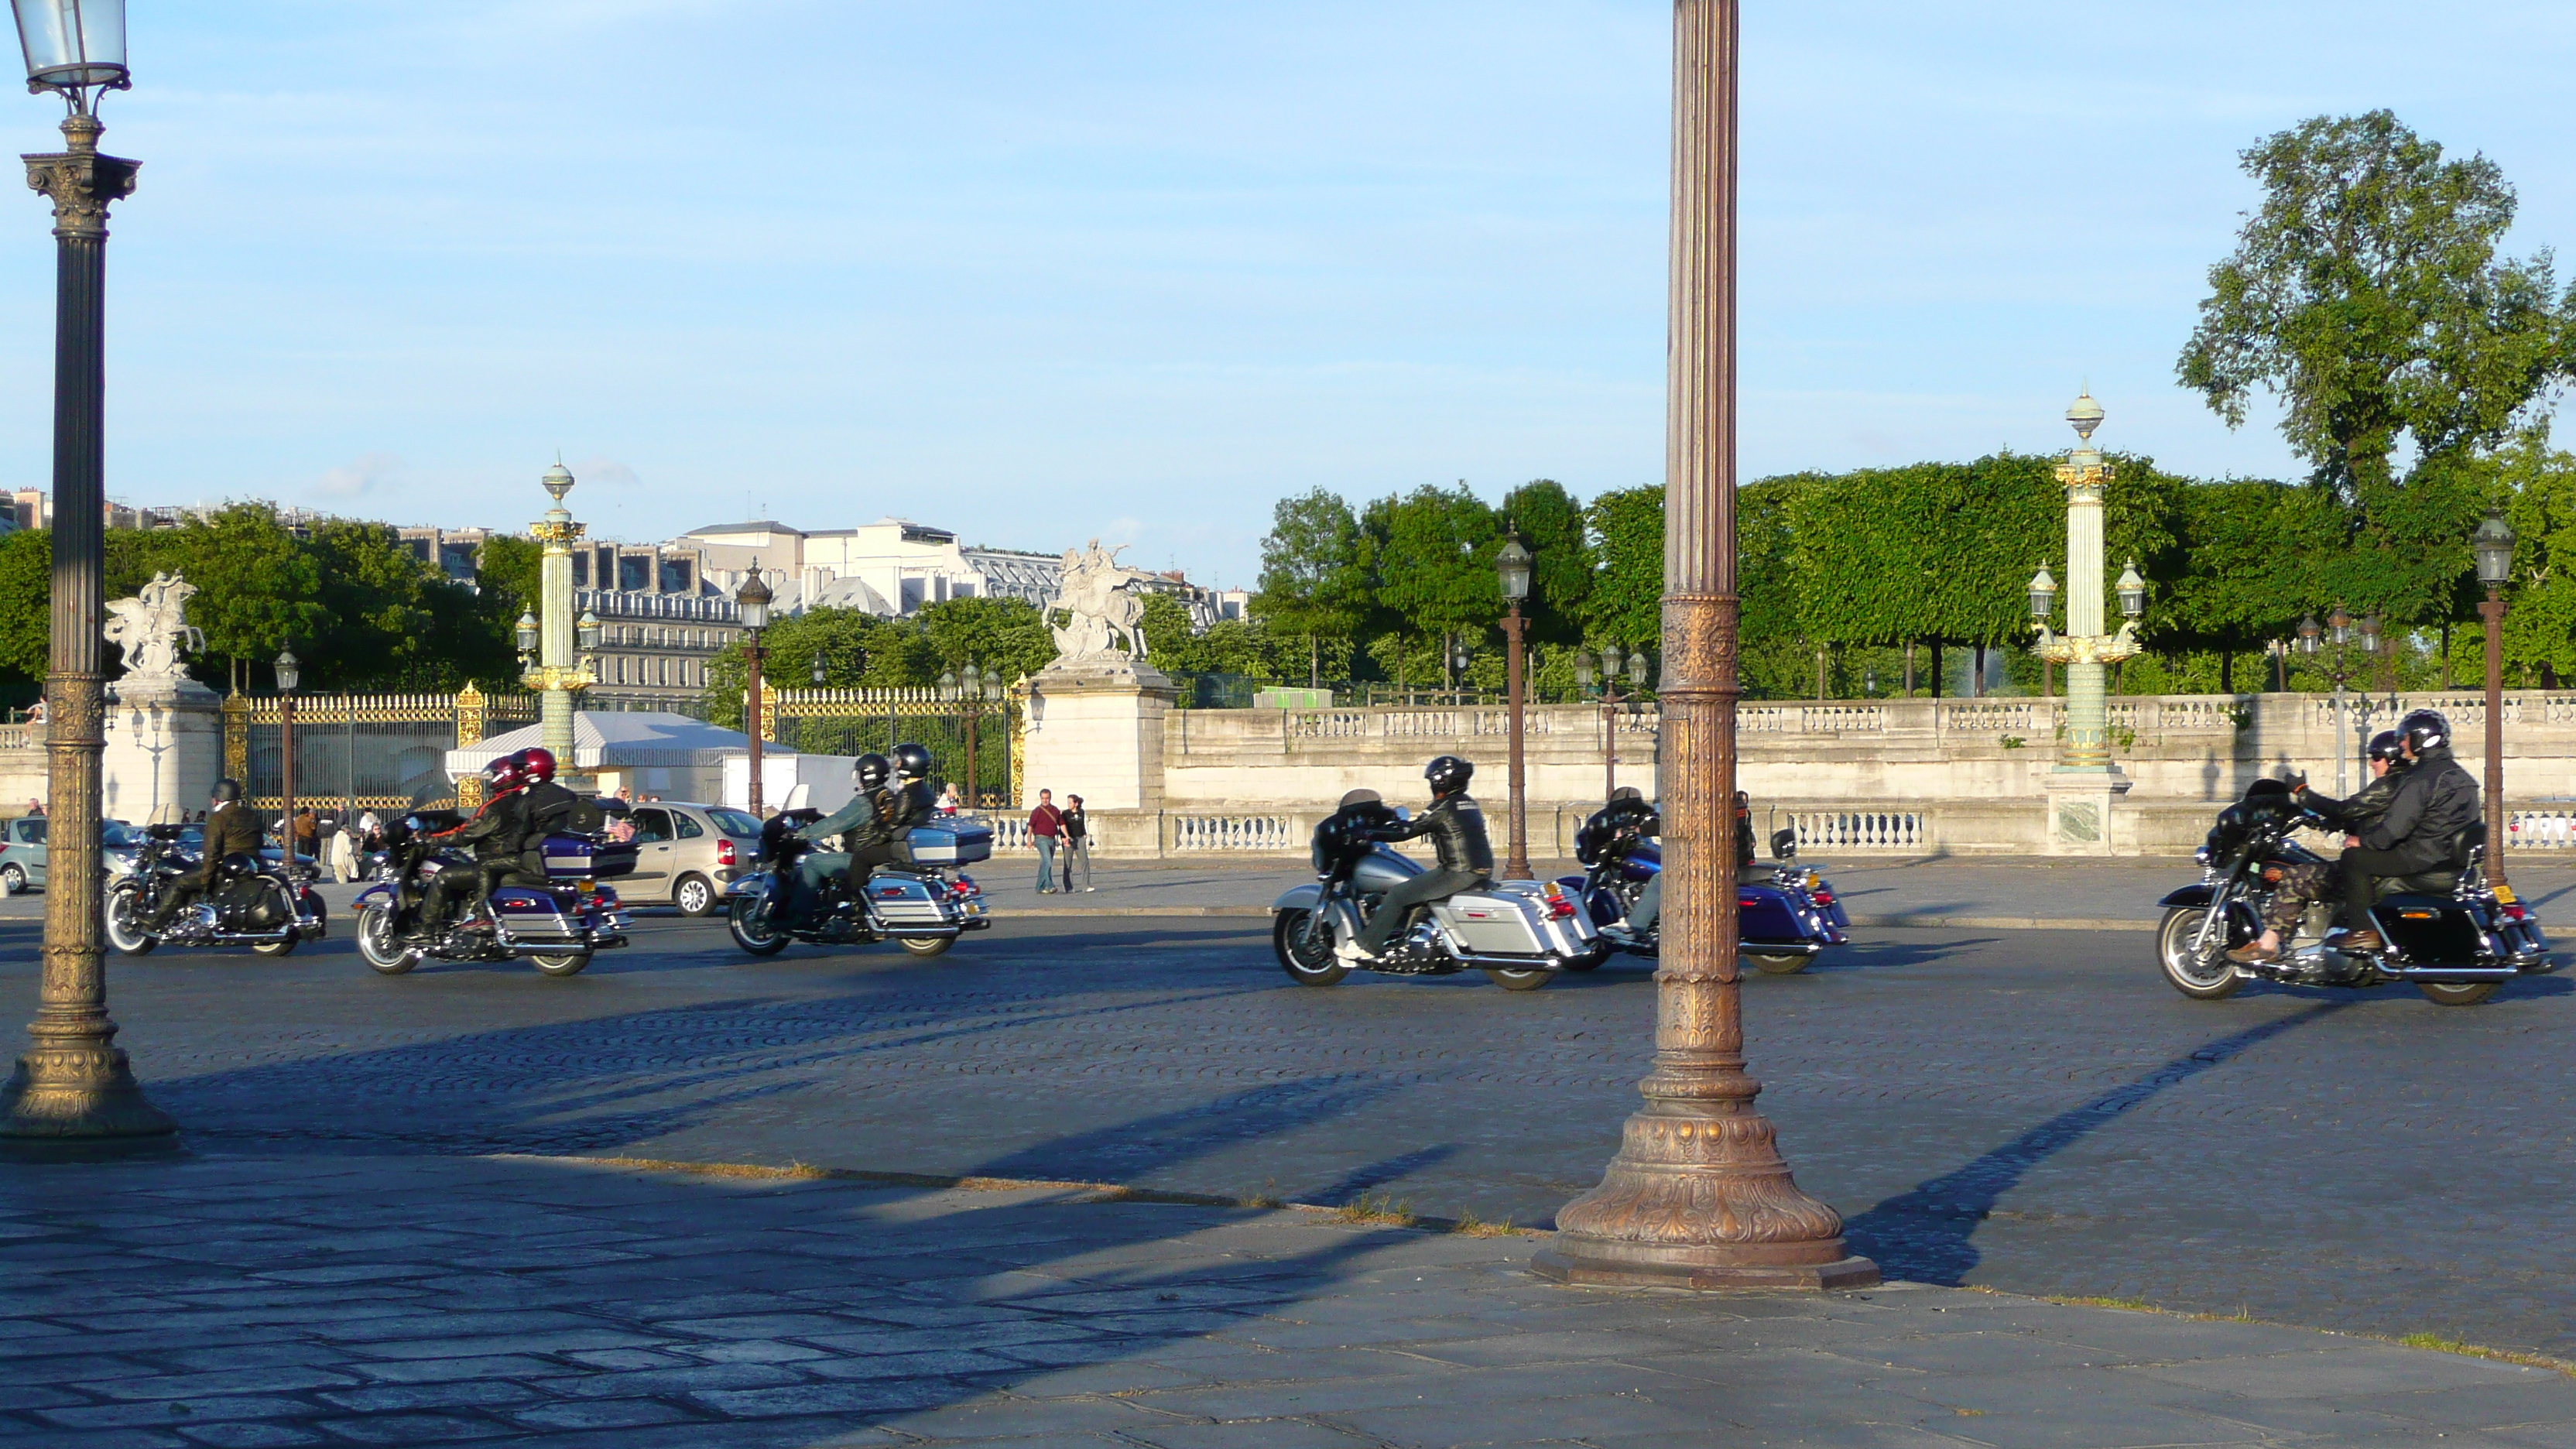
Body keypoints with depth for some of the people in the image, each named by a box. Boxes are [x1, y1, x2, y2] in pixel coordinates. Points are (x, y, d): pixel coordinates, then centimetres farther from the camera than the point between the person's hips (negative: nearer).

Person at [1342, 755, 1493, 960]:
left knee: (1397, 895, -5)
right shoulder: (1470, 803, 17)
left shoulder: (1443, 807, -10)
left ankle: (1365, 945, -6)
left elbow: (1408, 831, -9)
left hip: (1458, 873, -9)